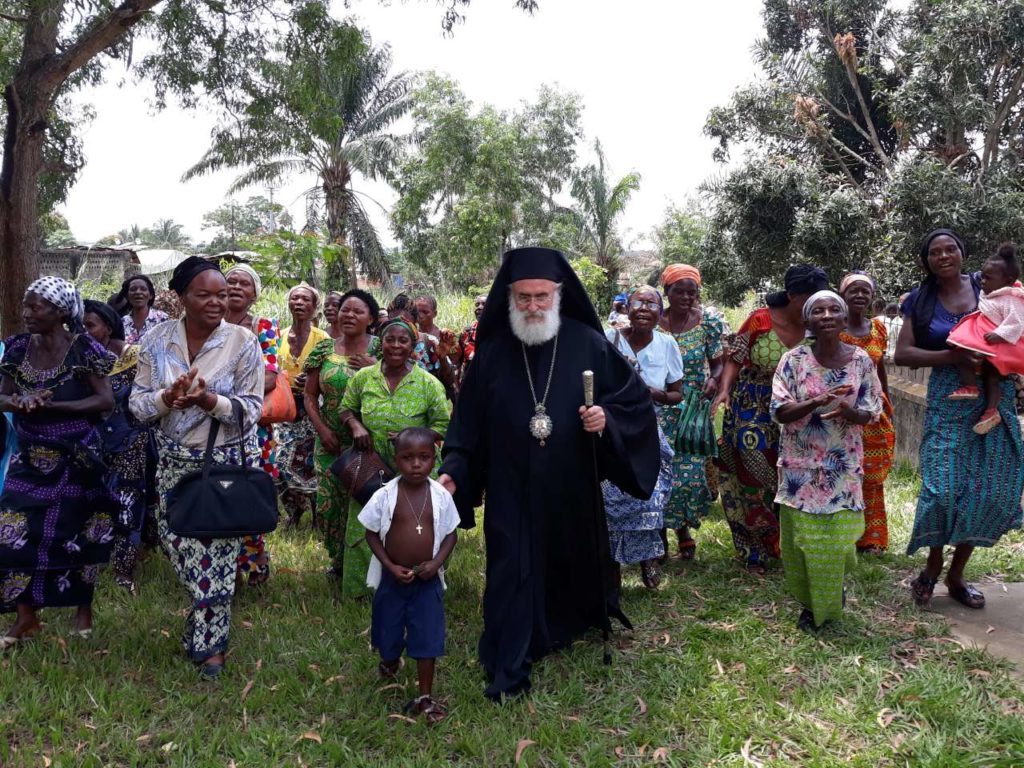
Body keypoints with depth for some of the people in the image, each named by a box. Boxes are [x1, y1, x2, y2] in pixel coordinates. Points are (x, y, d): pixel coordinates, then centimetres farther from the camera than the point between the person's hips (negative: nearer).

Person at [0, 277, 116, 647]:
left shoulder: (82, 348, -12)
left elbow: (106, 400, -15)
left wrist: (50, 405, -21)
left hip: (74, 459, -4)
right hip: (30, 457, 4)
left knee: (75, 535, 8)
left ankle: (83, 609, 27)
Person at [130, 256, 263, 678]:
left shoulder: (242, 342, -11)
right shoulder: (157, 340, -2)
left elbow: (253, 407, -11)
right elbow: (137, 403, -2)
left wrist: (212, 401, -28)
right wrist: (167, 398, -23)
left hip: (226, 461, -3)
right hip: (174, 461, 4)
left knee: (217, 550, 3)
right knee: (175, 539, 14)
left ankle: (209, 642, 22)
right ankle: (206, 608, 43)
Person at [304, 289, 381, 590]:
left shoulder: (379, 350, -1)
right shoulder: (324, 350, 5)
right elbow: (310, 396, 8)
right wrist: (322, 430, -3)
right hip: (331, 441, 3)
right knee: (328, 502, 6)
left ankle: (359, 568, 16)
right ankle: (338, 560, 28)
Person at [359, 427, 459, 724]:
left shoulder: (441, 496, -9)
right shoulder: (385, 496, -13)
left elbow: (451, 534, 0)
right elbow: (372, 534, -4)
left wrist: (436, 562, -15)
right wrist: (391, 567, -14)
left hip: (428, 580, 0)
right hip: (392, 578, 0)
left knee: (428, 638, 4)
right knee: (389, 632, 17)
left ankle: (425, 697, 19)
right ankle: (389, 667, 50)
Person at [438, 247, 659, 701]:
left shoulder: (587, 344, -6)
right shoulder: (493, 351, -3)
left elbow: (635, 398, 0)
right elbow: (469, 418, 0)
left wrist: (607, 418, -18)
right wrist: (454, 470, -8)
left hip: (572, 487, 1)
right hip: (511, 489, -1)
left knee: (574, 560, 19)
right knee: (513, 571, 0)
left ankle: (570, 624, 49)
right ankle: (509, 672, 11)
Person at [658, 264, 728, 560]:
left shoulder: (709, 320, -2)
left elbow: (718, 361, 1)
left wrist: (714, 379, -20)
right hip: (661, 409, -1)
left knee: (693, 469, 3)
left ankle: (683, 526, 25)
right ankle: (661, 530, 17)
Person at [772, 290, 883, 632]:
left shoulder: (861, 360, -3)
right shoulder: (793, 360, -7)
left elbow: (871, 412, 1)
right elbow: (779, 411, -10)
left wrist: (849, 412, -22)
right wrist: (817, 402, -27)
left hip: (843, 464, 1)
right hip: (801, 464, -1)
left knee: (838, 536, 5)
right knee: (802, 537, 4)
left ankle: (831, 599, 32)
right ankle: (810, 603, 26)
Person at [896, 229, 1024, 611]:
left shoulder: (987, 288, 6)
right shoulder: (921, 301, 5)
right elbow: (903, 353, -2)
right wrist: (950, 356, -15)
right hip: (947, 403, -1)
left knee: (991, 490, 1)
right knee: (943, 487, -11)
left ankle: (956, 573, 19)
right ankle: (933, 563, 14)